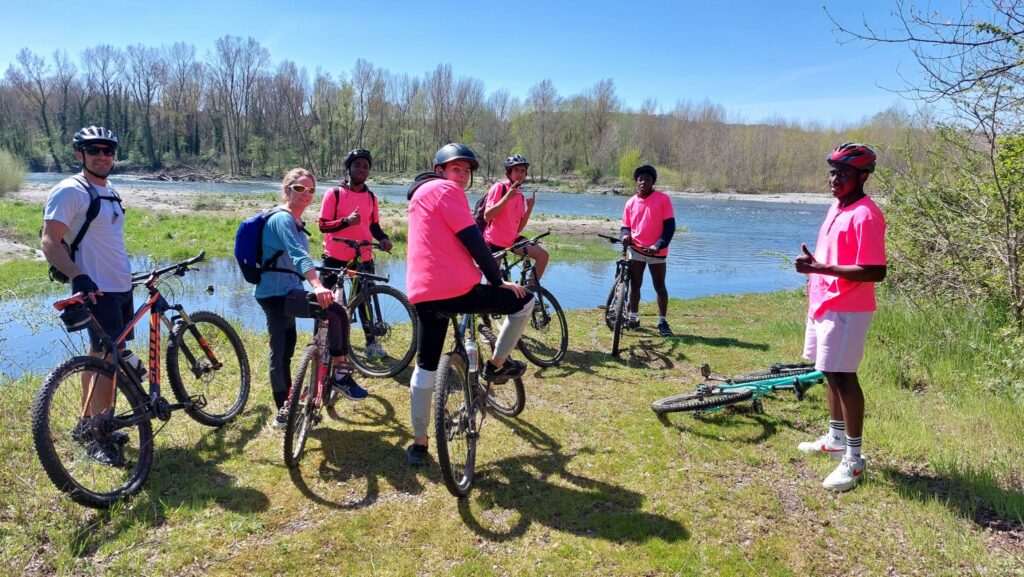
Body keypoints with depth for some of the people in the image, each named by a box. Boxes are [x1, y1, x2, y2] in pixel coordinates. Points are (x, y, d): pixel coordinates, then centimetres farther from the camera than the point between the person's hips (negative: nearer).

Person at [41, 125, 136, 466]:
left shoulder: (108, 192, 14)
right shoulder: (70, 191, -12)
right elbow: (49, 242, -18)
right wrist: (79, 278, -31)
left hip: (121, 287, 9)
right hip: (97, 290, -9)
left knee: (101, 358, 15)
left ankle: (88, 425, 26)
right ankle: (97, 438, 2)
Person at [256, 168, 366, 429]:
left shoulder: (297, 223, 14)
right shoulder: (282, 218, -16)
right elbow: (298, 255, -33)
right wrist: (317, 286, -47)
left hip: (280, 295, 11)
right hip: (279, 294, -11)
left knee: (282, 353, 17)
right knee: (336, 311, -25)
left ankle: (283, 412, 28)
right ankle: (341, 374, -16)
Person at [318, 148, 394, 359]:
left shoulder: (371, 198, 7)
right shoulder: (334, 194, -5)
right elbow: (322, 225, -8)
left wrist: (383, 238, -5)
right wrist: (346, 221, -25)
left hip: (362, 257, 3)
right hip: (335, 256, -3)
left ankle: (371, 341, 18)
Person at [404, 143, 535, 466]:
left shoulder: (421, 194, 27)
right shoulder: (446, 189, -3)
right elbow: (472, 240, -11)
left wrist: (474, 268, 40)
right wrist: (498, 281, -6)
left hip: (422, 293, 9)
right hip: (457, 290, -9)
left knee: (426, 365, 15)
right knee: (524, 301, 10)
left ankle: (418, 444, 19)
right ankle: (497, 365, 19)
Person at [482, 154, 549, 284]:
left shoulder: (520, 195, 9)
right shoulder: (499, 188, -10)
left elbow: (519, 227, 8)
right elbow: (487, 216, -22)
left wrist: (530, 208, -3)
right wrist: (507, 197, -25)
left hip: (512, 239, 6)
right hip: (495, 240, -6)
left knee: (543, 255, -12)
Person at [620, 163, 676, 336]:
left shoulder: (662, 199, -7)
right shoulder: (631, 203, 3)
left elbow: (670, 226, -9)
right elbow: (625, 226, 11)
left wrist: (658, 245, -20)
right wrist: (625, 236, -13)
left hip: (656, 251, -3)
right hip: (636, 250, 3)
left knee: (660, 287, 4)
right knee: (634, 285, 9)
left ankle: (662, 322, 12)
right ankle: (633, 318, 19)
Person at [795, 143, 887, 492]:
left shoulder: (865, 215, -18)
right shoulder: (837, 207, 11)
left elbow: (876, 272, -25)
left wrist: (819, 268, -29)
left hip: (846, 310, -9)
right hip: (825, 305, 9)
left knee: (843, 377, -5)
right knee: (830, 374, 17)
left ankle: (854, 459, 6)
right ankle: (835, 439, 33)